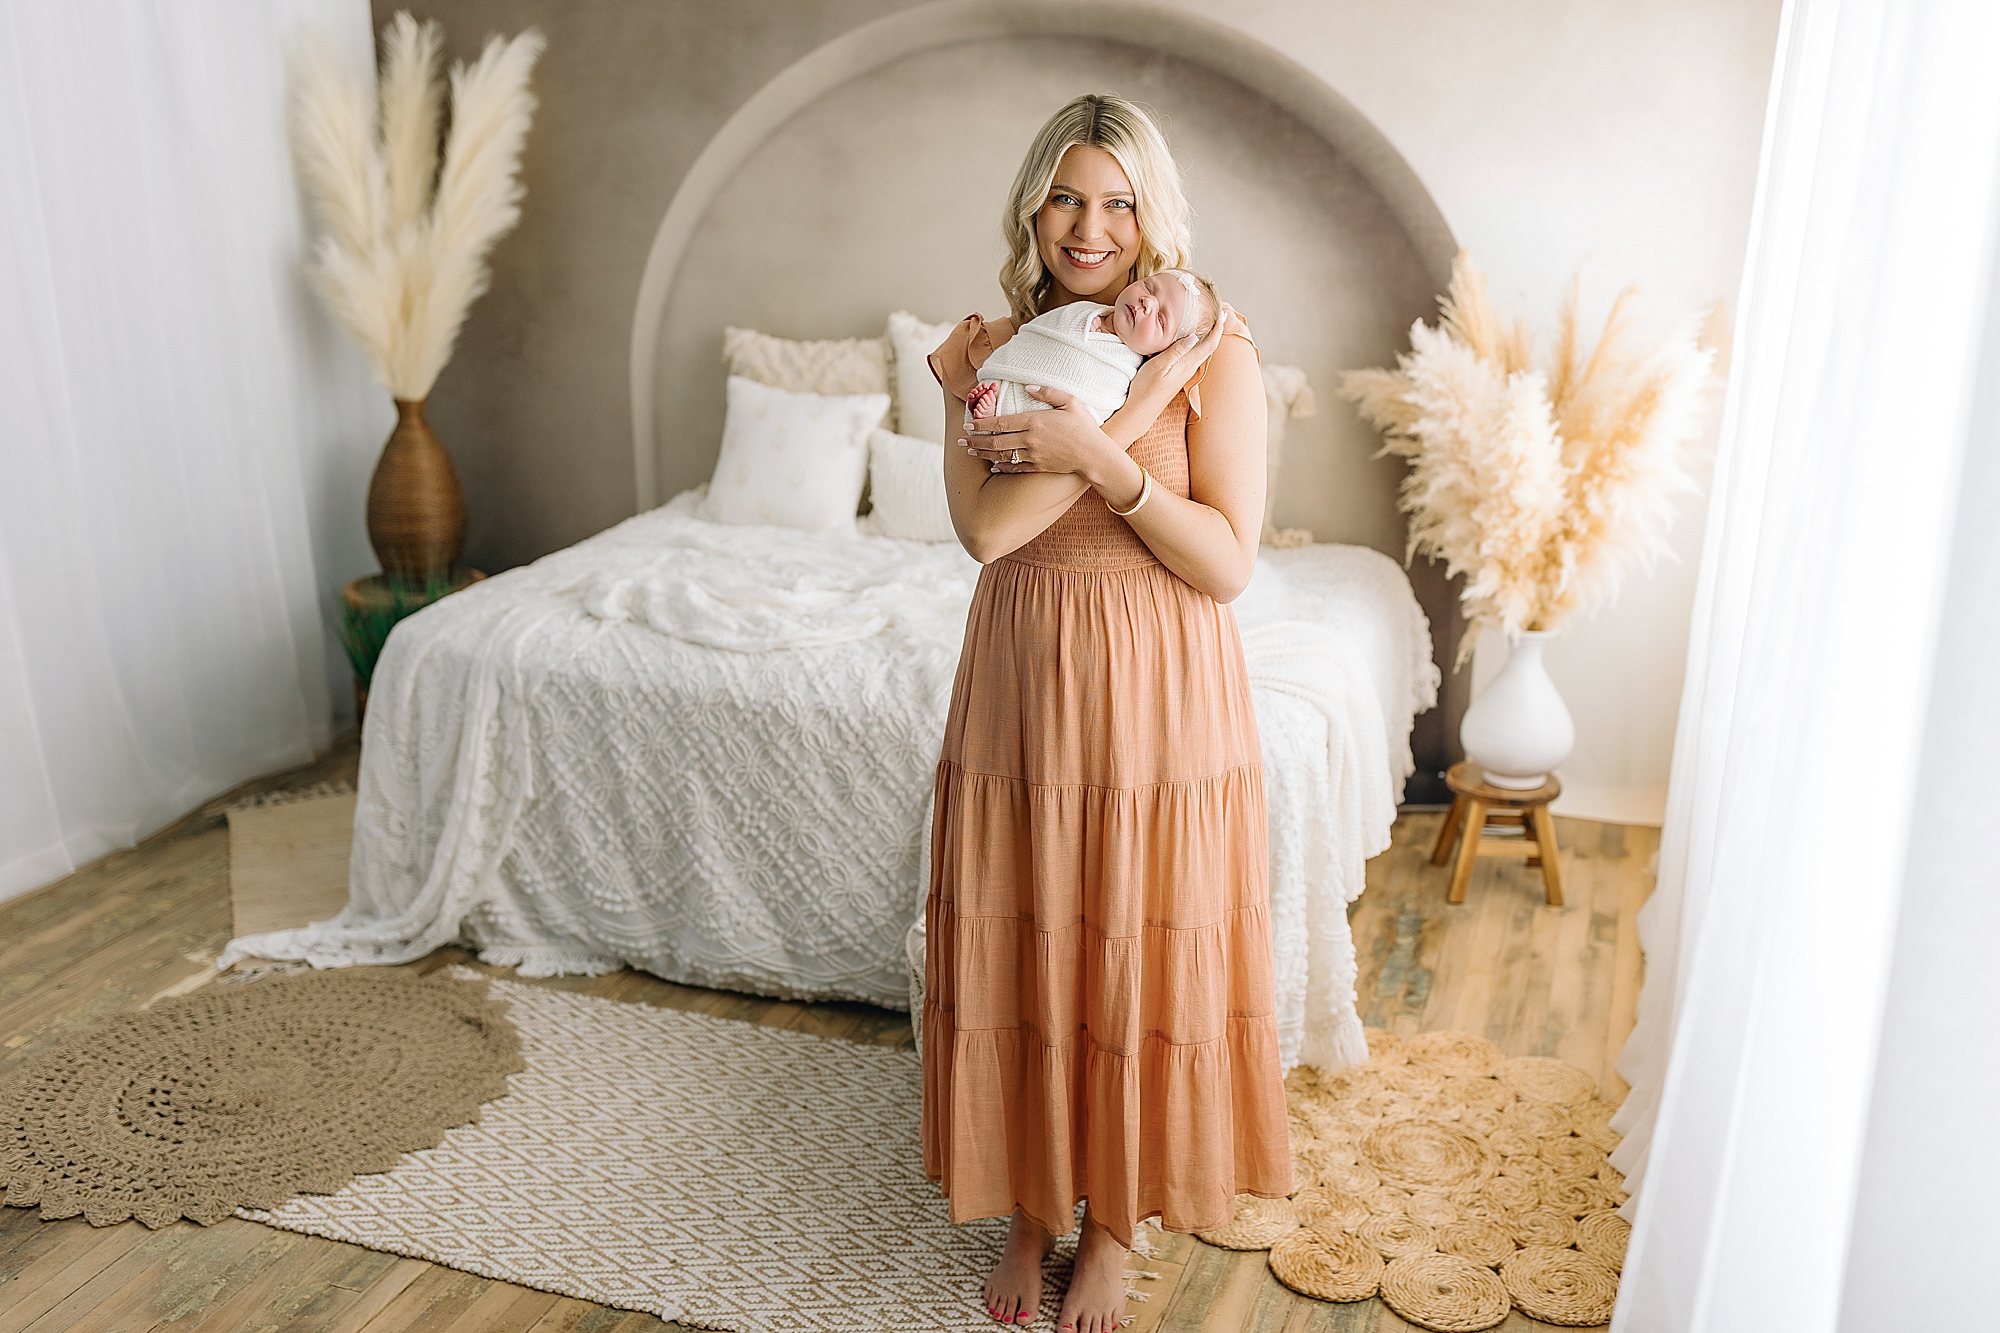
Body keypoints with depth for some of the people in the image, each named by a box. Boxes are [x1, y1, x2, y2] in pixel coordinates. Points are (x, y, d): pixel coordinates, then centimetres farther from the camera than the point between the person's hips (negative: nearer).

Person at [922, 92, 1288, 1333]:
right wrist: (1139, 396, -19)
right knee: (1021, 959, 12)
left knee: (1137, 966, 9)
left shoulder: (1217, 354, -7)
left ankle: (1114, 1224, 32)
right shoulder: (984, 351, 1)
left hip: (1160, 706, -2)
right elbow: (987, 528, -16)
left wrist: (1097, 455, -23)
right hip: (1021, 691, 3)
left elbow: (1228, 564, -13)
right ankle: (1033, 1206, 36)